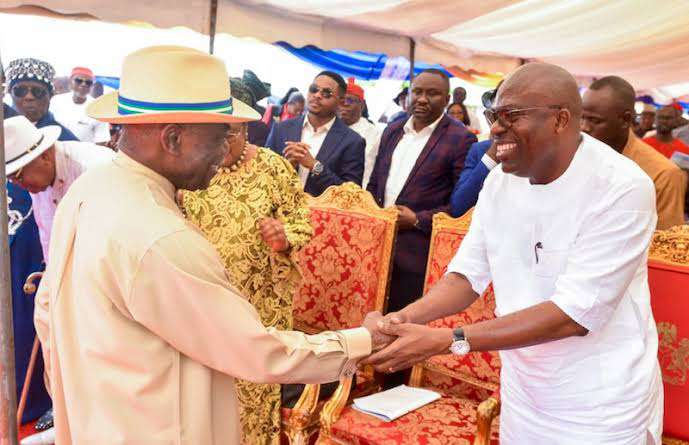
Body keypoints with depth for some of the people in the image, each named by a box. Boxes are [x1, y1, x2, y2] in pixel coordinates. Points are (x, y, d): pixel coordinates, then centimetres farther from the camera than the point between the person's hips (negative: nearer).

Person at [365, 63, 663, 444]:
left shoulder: (622, 188, -22)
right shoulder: (501, 179, -2)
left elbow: (575, 313, -27)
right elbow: (469, 273, 1)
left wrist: (446, 340, -31)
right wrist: (406, 318, -17)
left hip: (601, 410, -5)